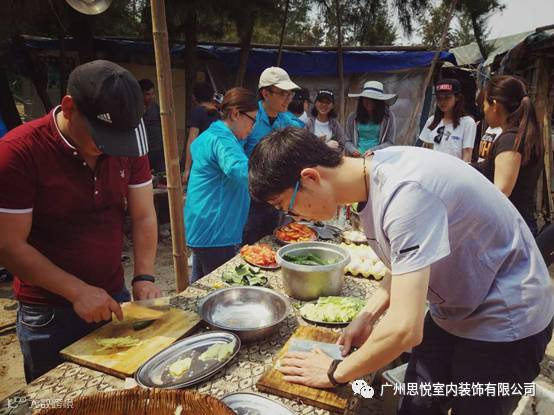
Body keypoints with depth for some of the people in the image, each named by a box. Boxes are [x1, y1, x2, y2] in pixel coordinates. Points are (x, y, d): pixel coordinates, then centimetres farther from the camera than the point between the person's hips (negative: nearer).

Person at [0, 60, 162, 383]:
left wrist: (144, 277, -14)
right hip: (49, 316, -3)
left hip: (114, 298, 4)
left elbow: (143, 216, -2)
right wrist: (77, 291, -22)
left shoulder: (128, 142, -6)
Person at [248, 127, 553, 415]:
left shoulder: (406, 192, -34)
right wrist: (368, 316, -4)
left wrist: (336, 373, -18)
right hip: (453, 309, 7)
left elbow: (404, 329, -35)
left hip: (506, 320, -7)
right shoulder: (373, 176, -7)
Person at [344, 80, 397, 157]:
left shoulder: (388, 116, 5)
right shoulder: (353, 116, 10)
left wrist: (373, 150, -11)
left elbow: (390, 143, 4)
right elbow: (347, 141, 13)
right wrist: (353, 150, -9)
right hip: (356, 159, 1)